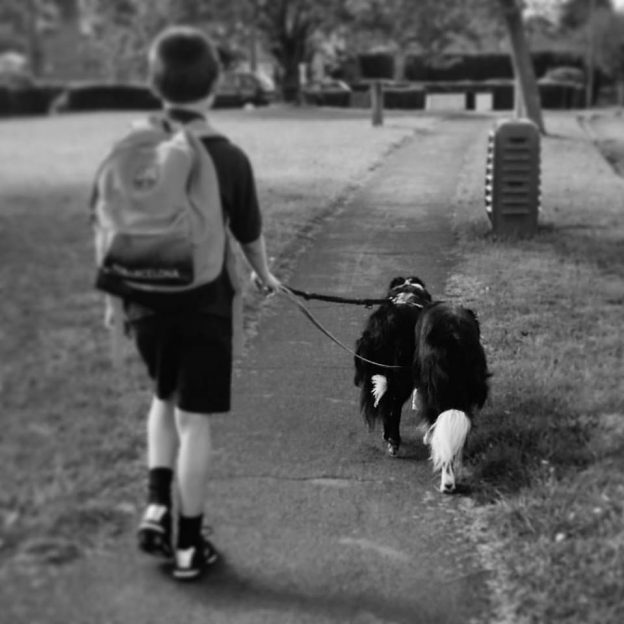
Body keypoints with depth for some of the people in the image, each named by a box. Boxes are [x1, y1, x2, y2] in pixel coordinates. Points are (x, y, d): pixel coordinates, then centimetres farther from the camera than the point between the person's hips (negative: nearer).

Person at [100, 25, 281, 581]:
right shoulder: (229, 158, -11)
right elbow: (250, 236, -1)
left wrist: (114, 296, 13)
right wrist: (265, 277, 20)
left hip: (147, 304, 3)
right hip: (206, 306, -3)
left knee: (164, 400, 25)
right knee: (194, 421, 5)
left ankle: (157, 505, 12)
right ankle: (188, 544, 12)